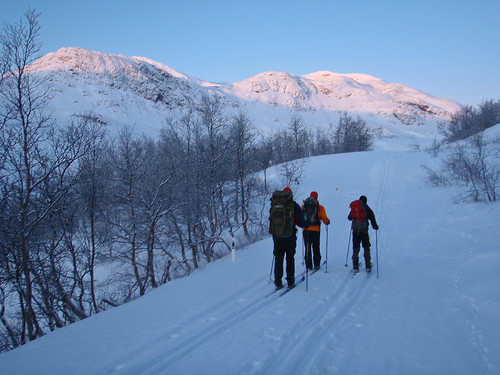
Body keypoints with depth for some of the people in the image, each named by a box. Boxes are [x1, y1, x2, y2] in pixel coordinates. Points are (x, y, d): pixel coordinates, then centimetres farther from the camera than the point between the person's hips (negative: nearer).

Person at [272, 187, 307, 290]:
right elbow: (302, 223, -8)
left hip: (277, 237, 1)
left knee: (278, 259, 8)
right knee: (290, 259, 11)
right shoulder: (295, 206, -5)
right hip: (290, 238, -1)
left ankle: (278, 282, 8)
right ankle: (290, 281, 14)